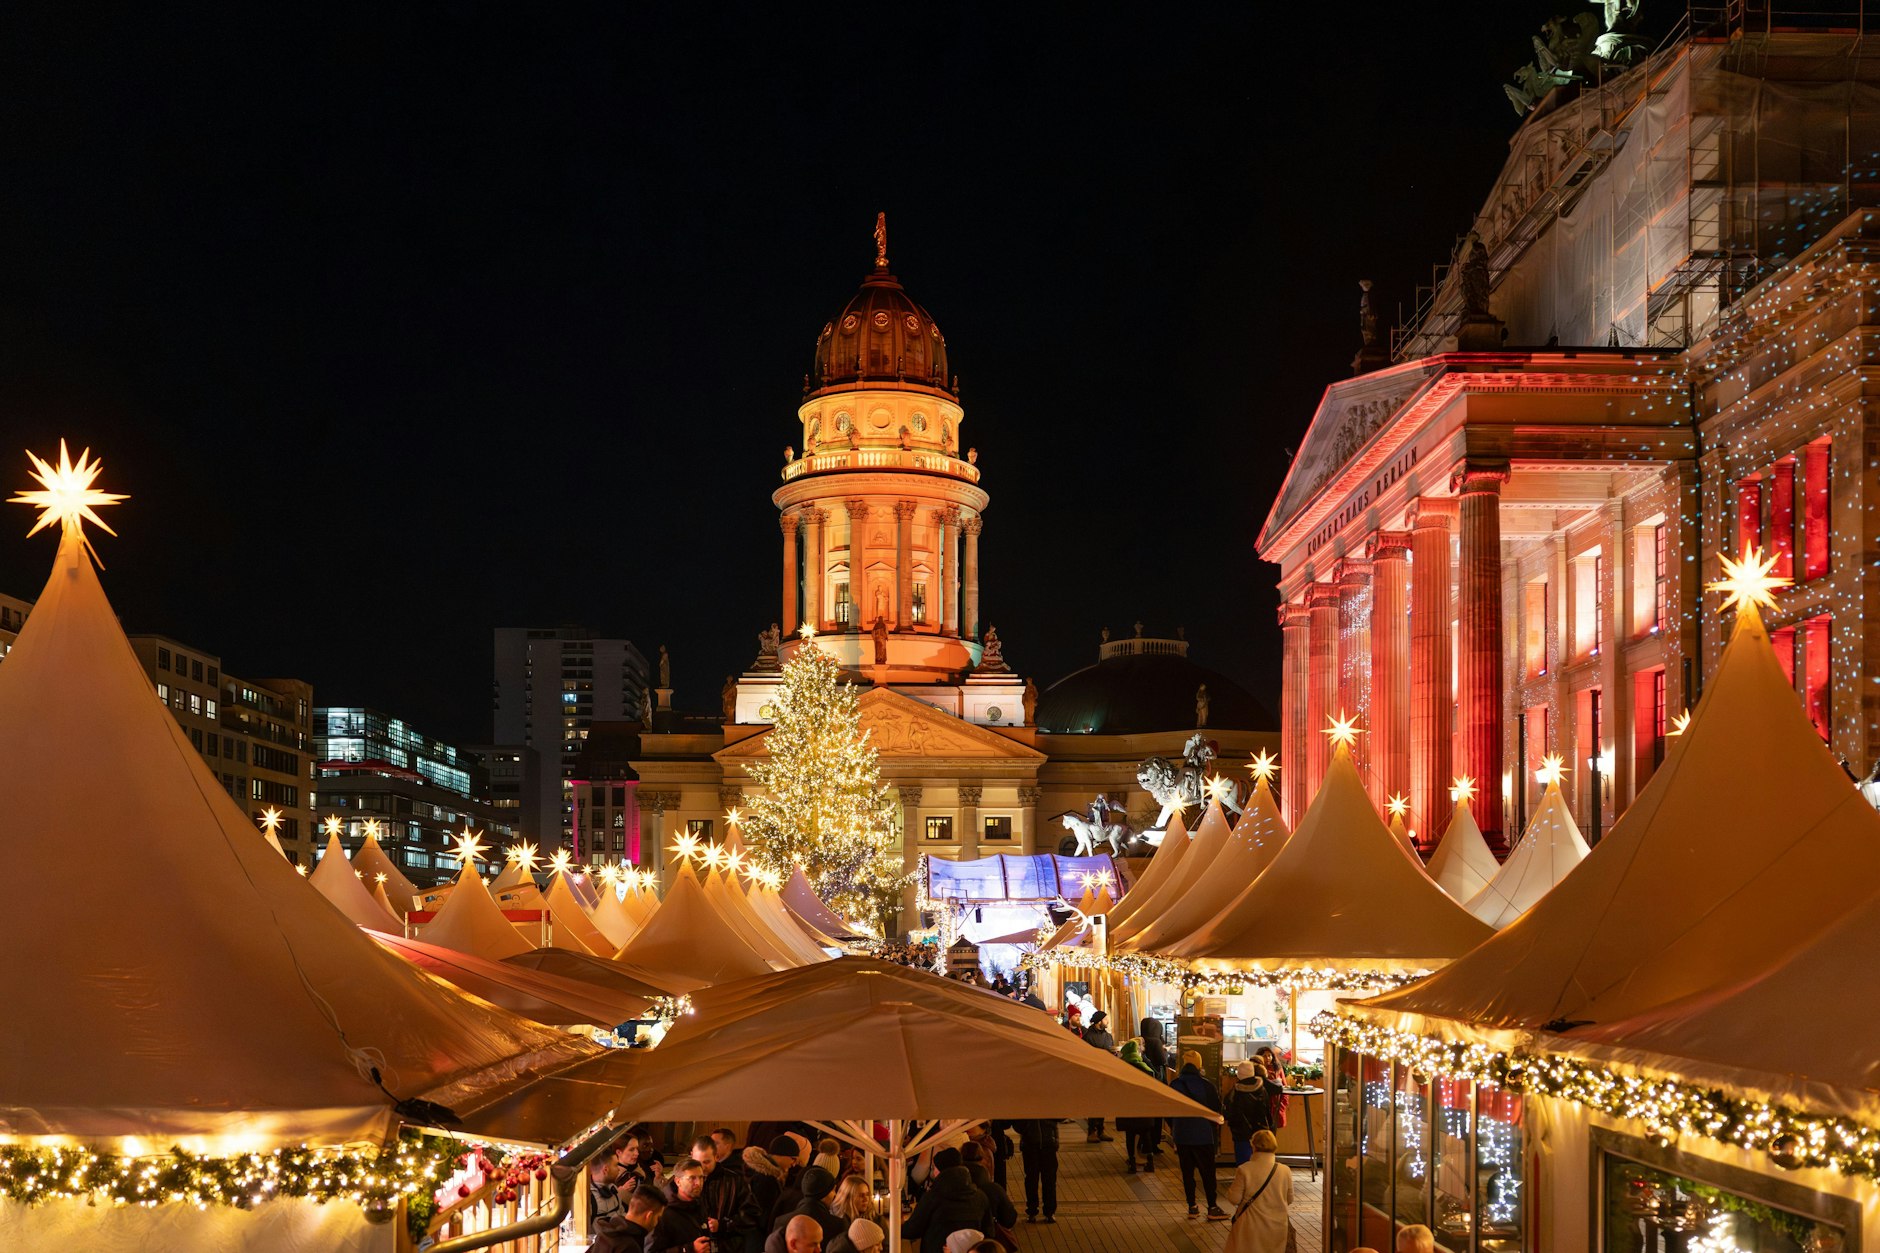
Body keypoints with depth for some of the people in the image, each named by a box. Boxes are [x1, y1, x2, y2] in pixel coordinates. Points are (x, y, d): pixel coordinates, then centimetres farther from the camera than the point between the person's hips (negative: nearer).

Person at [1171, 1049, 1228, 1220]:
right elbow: (1216, 1109, -5)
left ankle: (1192, 1206, 14)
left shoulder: (1174, 1085, -1)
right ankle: (1212, 1208, 5)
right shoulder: (1205, 1084, -11)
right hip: (1203, 1136, -3)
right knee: (1207, 1172, 4)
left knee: (1187, 1171, 11)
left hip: (1181, 1136, 3)